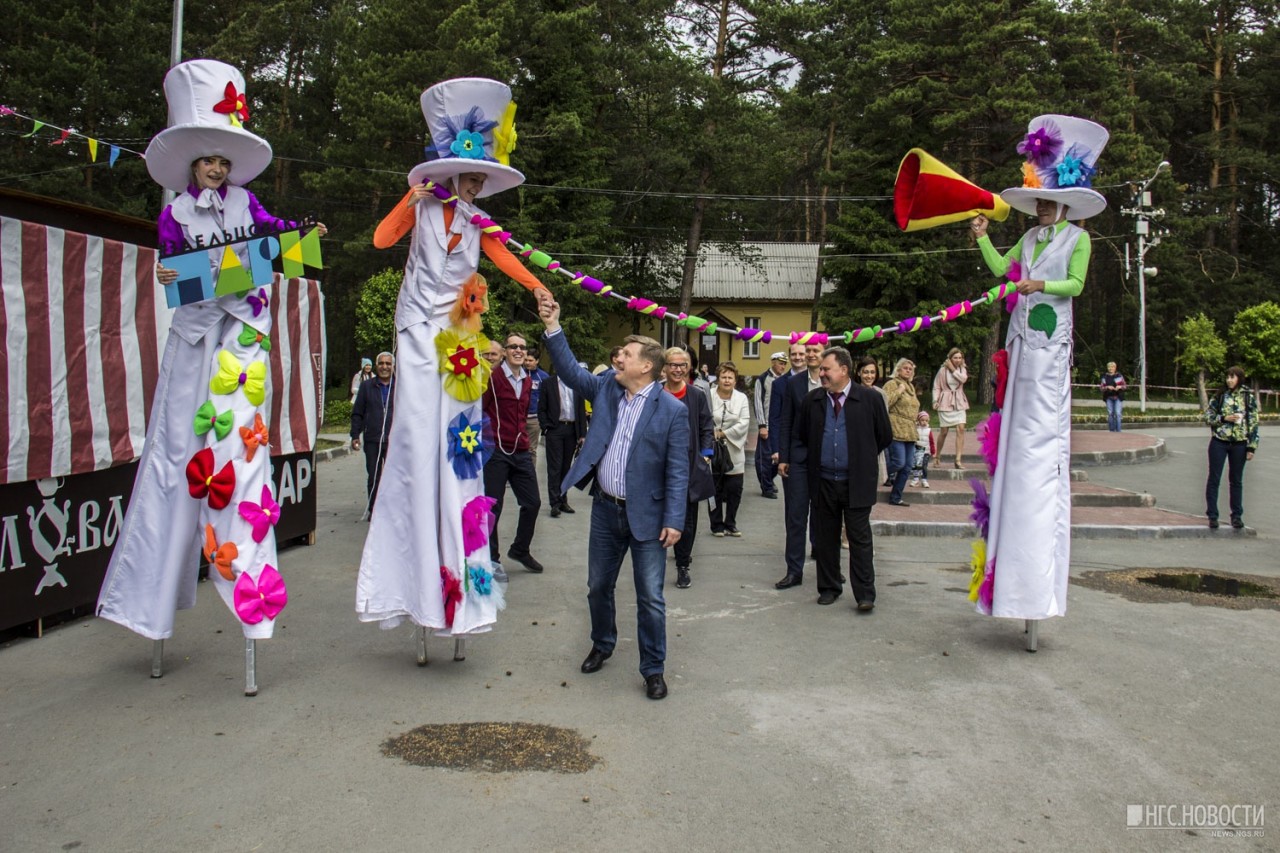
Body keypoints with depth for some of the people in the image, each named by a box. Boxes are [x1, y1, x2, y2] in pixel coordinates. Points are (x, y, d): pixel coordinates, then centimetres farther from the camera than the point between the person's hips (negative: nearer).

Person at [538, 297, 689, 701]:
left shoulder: (672, 410, -11)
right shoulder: (606, 387, 3)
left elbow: (677, 471, -12)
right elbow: (570, 371, 5)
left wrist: (673, 520, -16)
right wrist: (552, 327, -6)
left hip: (646, 516, -5)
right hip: (605, 509, 5)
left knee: (650, 598, 2)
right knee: (598, 587, 19)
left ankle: (653, 669, 17)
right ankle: (602, 645, 42)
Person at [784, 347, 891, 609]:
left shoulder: (870, 398, -5)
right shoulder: (812, 400, 4)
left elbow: (885, 436, 6)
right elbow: (801, 435, 18)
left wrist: (863, 459, 10)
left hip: (856, 482, -3)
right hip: (823, 482, 3)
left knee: (860, 539, -1)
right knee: (825, 539, 10)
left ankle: (865, 595, 5)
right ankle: (829, 588, 23)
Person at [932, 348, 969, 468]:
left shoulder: (962, 369, 8)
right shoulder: (942, 370, -2)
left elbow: (963, 378, -15)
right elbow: (936, 387, -1)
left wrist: (953, 369, -12)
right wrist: (935, 401, -12)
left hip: (959, 403, 3)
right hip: (945, 403, -3)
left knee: (960, 429, -11)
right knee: (943, 431, 2)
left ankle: (958, 460, -11)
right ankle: (937, 456, 23)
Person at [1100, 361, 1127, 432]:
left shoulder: (1119, 375, 3)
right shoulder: (1105, 376, 7)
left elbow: (1124, 386, 7)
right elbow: (1101, 387, 6)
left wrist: (1120, 387, -14)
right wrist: (1107, 387, -13)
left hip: (1118, 397, -2)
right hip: (1109, 397, 2)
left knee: (1117, 413, -11)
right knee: (1110, 413, 1)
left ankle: (1118, 430, -8)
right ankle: (1111, 430, 9)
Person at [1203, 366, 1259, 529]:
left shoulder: (1249, 397, 0)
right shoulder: (1219, 396, 2)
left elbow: (1253, 423, 1)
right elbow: (1207, 417, 3)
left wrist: (1252, 447, -3)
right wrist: (1224, 418, -14)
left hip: (1239, 444, 0)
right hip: (1219, 442, 1)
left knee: (1236, 481, 9)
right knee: (1214, 479, 3)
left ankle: (1237, 516, 18)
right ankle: (1212, 516, 10)